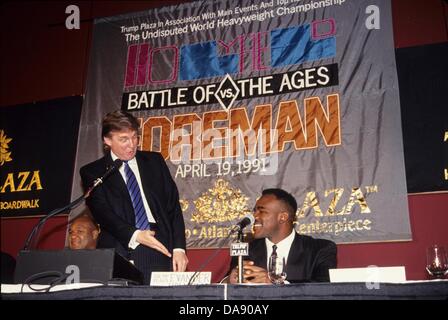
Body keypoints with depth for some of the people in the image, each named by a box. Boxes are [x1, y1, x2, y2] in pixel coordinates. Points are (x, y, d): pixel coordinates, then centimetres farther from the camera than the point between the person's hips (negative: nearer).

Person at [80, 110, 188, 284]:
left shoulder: (154, 161, 15)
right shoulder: (92, 172, 9)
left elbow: (173, 204, 11)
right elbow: (101, 211, -4)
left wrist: (179, 248, 1)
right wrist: (134, 235, -19)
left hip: (160, 247, 2)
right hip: (120, 250, -1)